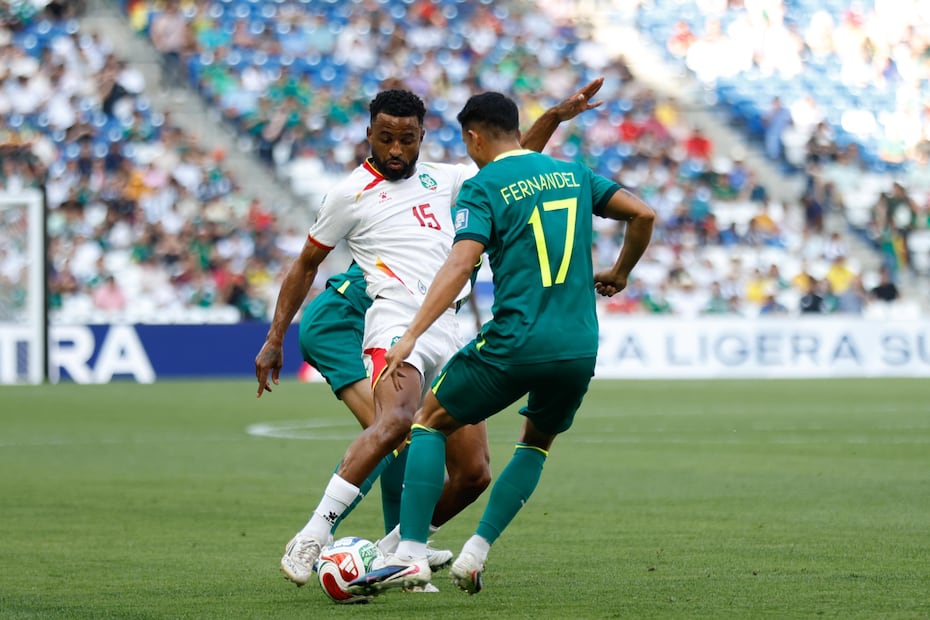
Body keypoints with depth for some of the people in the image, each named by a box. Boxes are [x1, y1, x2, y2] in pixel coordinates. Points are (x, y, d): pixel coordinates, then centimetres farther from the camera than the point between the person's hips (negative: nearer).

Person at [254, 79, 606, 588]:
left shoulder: (438, 179, 19)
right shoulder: (352, 193, 4)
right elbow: (305, 265, 12)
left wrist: (555, 117, 26)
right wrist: (274, 340, 10)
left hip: (448, 334, 7)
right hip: (397, 322, -7)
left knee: (474, 473, -2)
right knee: (394, 422, -36)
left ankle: (398, 549, 12)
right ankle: (310, 540, -39)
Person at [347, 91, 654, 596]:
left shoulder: (483, 187, -2)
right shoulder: (573, 173, 14)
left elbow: (461, 262, -16)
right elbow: (642, 214, 13)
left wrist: (411, 336, -21)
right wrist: (618, 274, 30)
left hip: (515, 343, -5)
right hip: (579, 347, 5)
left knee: (431, 423, 13)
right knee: (537, 442, 28)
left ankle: (410, 554, -1)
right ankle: (475, 553, 15)